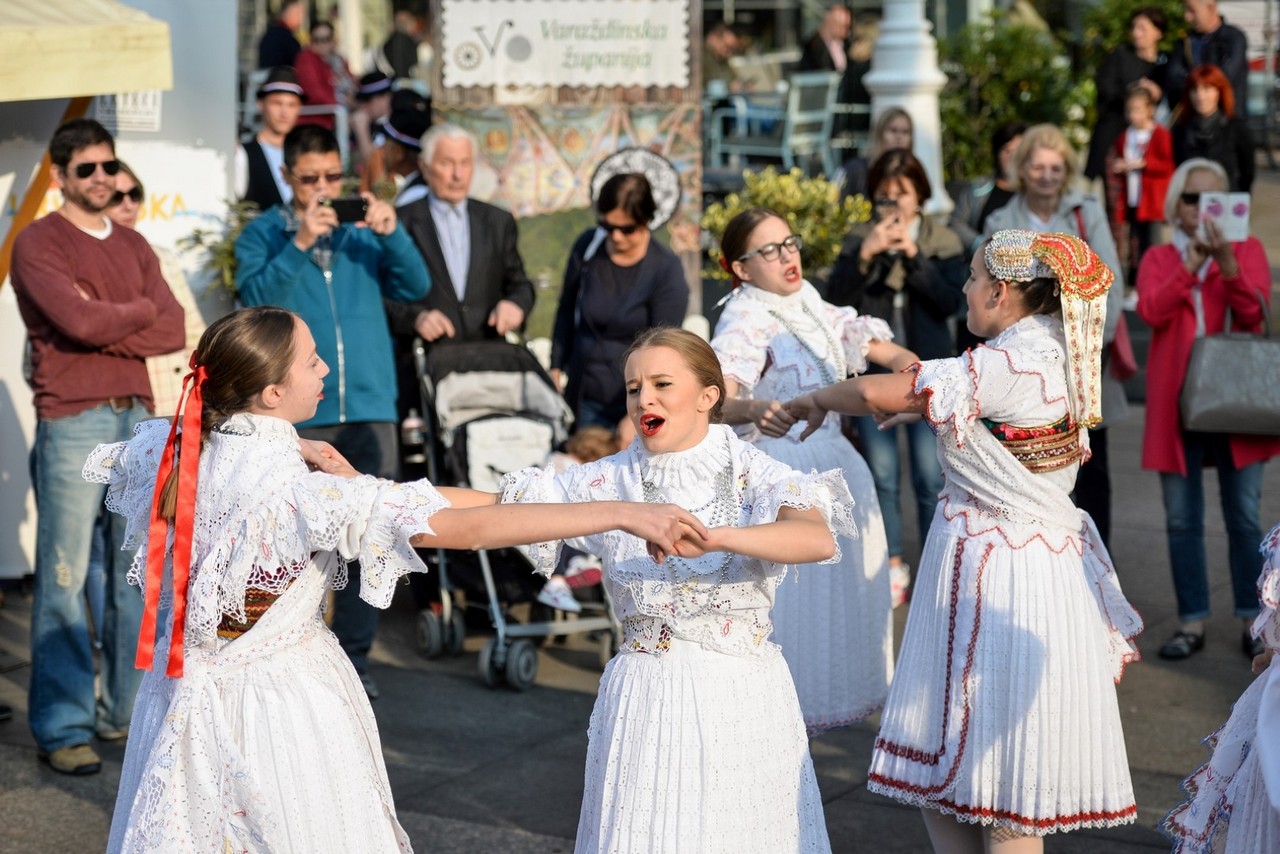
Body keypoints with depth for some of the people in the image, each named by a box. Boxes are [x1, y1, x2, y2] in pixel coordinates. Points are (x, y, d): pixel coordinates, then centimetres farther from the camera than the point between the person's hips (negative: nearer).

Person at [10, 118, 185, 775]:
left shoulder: (133, 246, 16)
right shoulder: (39, 244, -2)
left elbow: (173, 331, 5)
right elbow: (79, 322, -16)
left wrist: (105, 325, -8)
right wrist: (140, 310, 0)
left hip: (137, 419, 6)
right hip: (71, 424, -6)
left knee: (138, 574, 9)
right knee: (65, 579, -4)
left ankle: (128, 710, 19)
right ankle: (62, 728, 1)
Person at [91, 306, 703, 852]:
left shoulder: (165, 451, -7)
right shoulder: (302, 493, -27)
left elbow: (103, 462, 20)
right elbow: (464, 528, -33)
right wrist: (624, 514, -35)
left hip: (187, 690, 7)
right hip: (281, 703, -6)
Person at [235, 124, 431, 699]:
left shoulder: (363, 231, 12)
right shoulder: (262, 235, 5)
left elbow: (415, 287, 3)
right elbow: (257, 298, -10)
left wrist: (392, 235, -13)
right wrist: (299, 243, -20)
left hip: (369, 411, 2)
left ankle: (353, 656, 11)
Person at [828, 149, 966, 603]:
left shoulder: (943, 241, 2)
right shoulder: (860, 239, 5)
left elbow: (952, 301, -10)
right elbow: (836, 298, -5)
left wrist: (913, 255, -16)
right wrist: (866, 254, -17)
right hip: (873, 374, 1)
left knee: (931, 477, -1)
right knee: (882, 477, 5)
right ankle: (894, 567, 14)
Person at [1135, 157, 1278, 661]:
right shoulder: (1159, 258, 9)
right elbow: (1151, 311, -10)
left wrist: (1226, 262, -24)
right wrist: (1192, 261, -17)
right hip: (1176, 399, 1)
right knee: (1182, 520, 4)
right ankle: (1192, 623, 12)